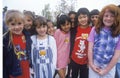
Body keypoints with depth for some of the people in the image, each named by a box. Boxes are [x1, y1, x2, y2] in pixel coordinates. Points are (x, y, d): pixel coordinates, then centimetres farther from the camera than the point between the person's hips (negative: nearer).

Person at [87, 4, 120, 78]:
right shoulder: (95, 29, -4)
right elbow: (90, 48, -3)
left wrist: (106, 70, -8)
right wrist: (91, 64, -7)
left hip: (110, 66, 0)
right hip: (95, 64, 1)